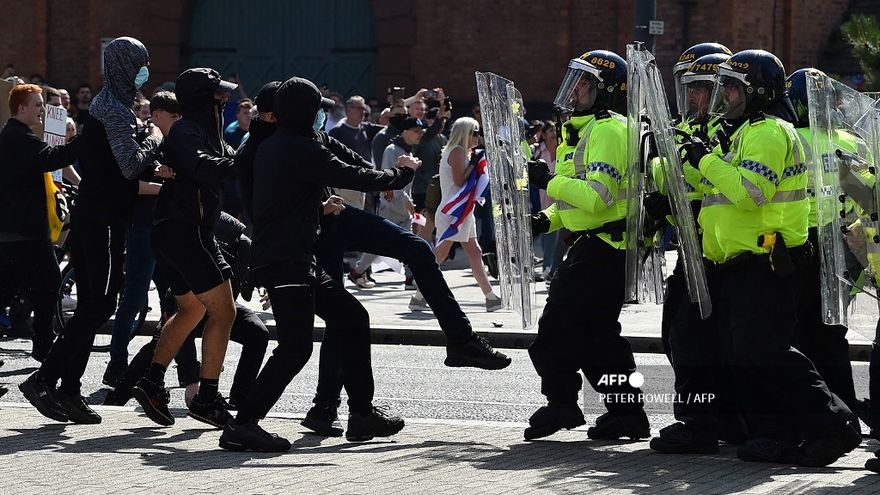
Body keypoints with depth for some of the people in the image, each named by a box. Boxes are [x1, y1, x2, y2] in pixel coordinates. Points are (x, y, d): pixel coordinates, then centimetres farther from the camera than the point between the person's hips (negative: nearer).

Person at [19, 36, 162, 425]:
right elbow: (131, 165, -22)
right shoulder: (115, 110, -13)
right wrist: (153, 140, -6)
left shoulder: (106, 104, 18)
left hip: (91, 215, 10)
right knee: (99, 303, -10)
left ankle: (69, 391, 10)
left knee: (91, 305, 9)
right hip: (103, 220, -10)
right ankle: (43, 379, -10)